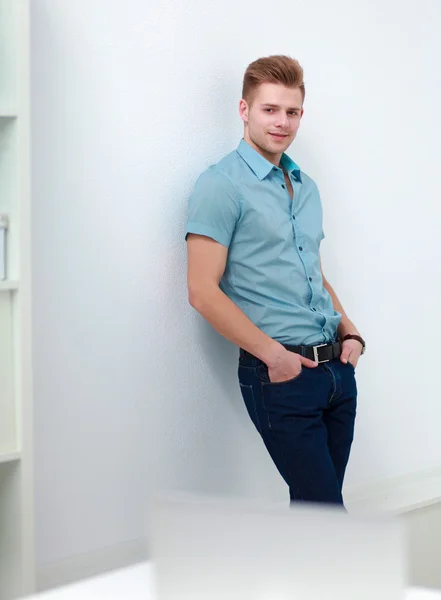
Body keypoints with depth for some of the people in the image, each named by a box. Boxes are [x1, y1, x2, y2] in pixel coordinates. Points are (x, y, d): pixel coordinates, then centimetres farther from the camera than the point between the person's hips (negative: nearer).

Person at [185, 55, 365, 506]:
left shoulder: (305, 186, 17)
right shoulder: (221, 185, -7)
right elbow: (204, 292, -13)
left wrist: (350, 333, 9)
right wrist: (273, 354, -16)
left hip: (336, 367, 7)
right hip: (282, 374, -7)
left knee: (317, 506, 10)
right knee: (324, 508, -8)